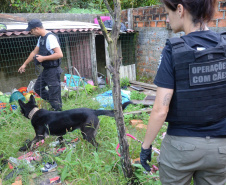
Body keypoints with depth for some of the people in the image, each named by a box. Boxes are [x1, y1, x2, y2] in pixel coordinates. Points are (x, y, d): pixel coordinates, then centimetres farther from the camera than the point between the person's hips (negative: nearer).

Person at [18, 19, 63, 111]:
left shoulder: (50, 37, -18)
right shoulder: (41, 38, 12)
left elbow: (59, 54, -26)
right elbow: (34, 52, 23)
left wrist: (43, 58, -19)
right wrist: (25, 64, 28)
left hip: (53, 71, -10)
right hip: (46, 70, 10)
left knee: (54, 95, -3)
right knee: (37, 88, 21)